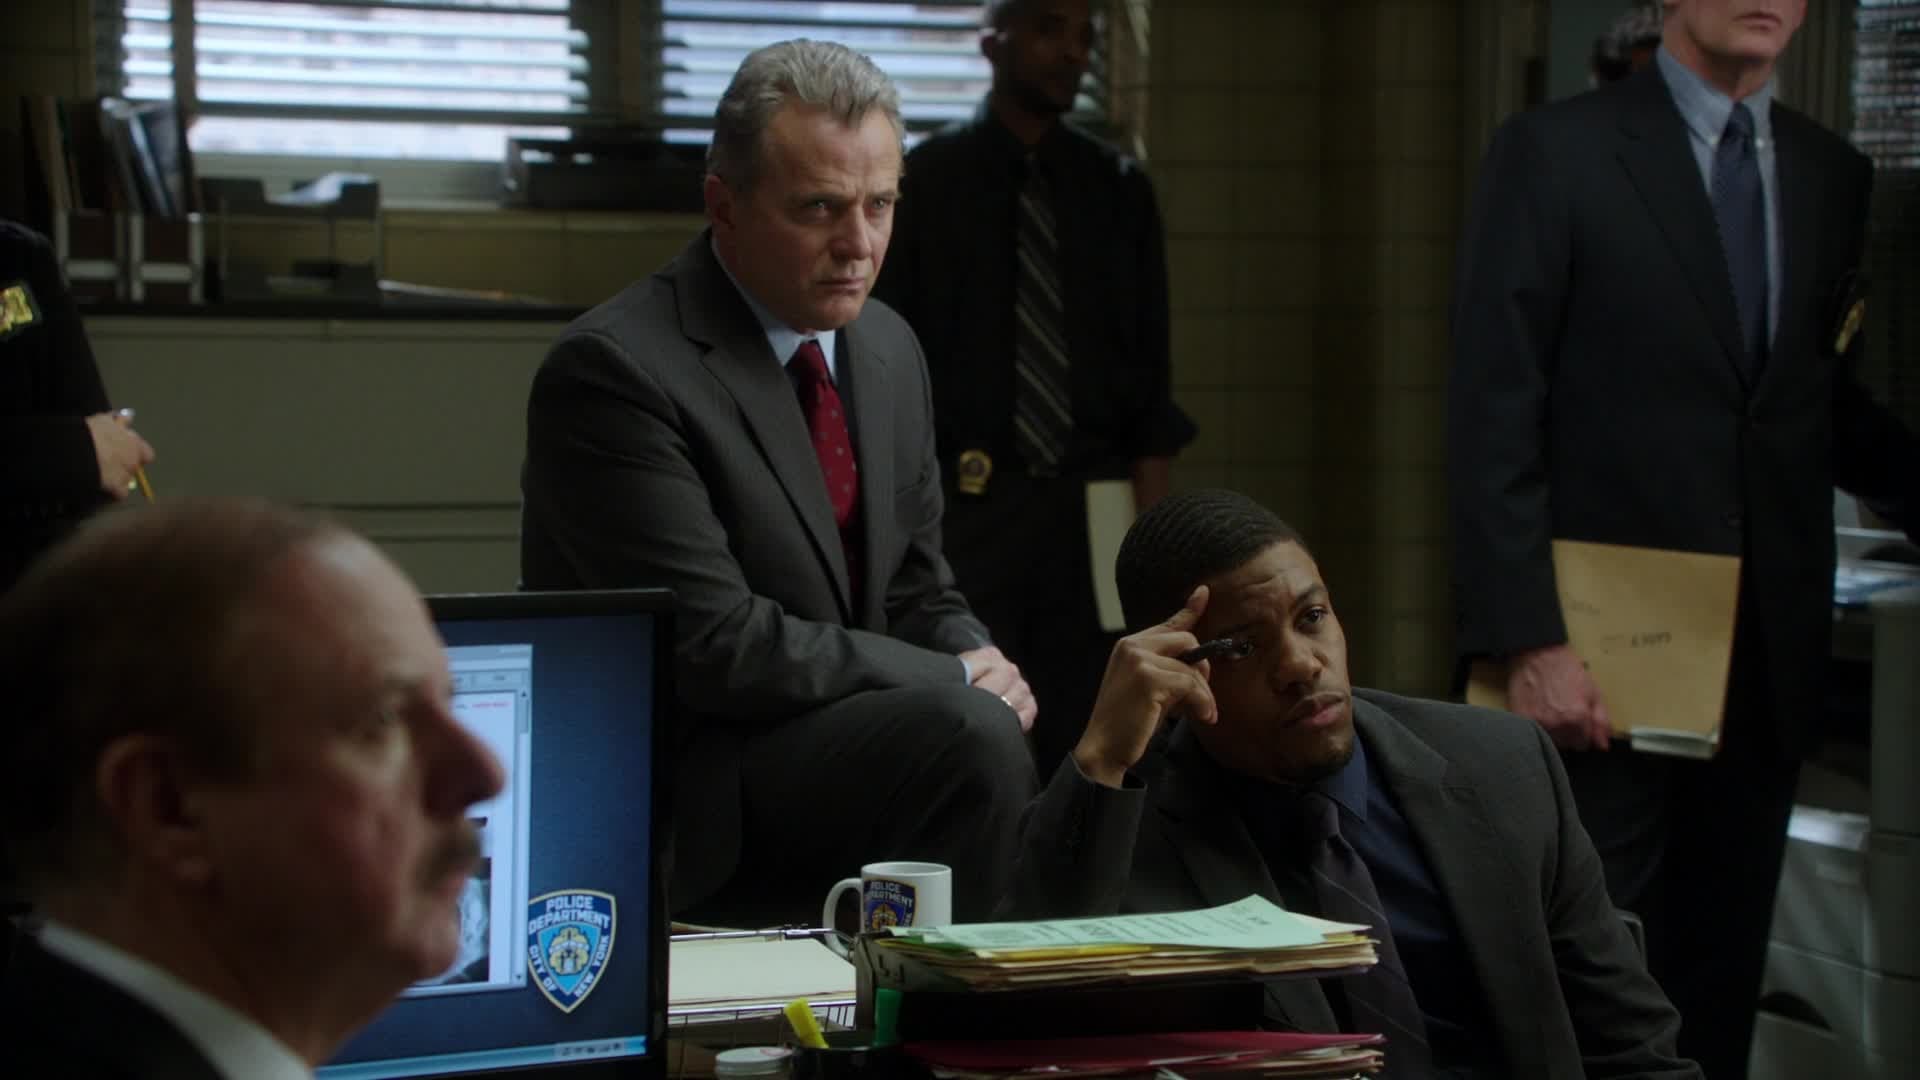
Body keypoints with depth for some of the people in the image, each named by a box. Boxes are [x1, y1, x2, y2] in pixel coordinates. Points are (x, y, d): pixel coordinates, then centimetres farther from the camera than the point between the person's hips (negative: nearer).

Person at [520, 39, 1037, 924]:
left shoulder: (888, 347, 10)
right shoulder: (612, 369, -16)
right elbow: (714, 644, -20)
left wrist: (987, 672, -6)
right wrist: (955, 684, -15)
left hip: (853, 733, 8)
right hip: (682, 795, -8)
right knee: (967, 734, -27)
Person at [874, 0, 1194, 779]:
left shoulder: (1118, 190, 8)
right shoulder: (925, 181, 1)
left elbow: (1148, 367, 7)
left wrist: (1149, 525, -1)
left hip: (1091, 507, 2)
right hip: (966, 505, -2)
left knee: (1082, 740, 2)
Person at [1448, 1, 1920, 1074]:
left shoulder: (1832, 174, 10)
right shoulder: (1557, 153, -5)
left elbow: (1825, 401, 16)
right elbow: (1494, 415, -8)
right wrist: (1528, 638, -15)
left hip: (1770, 651, 5)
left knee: (1722, 966, 10)